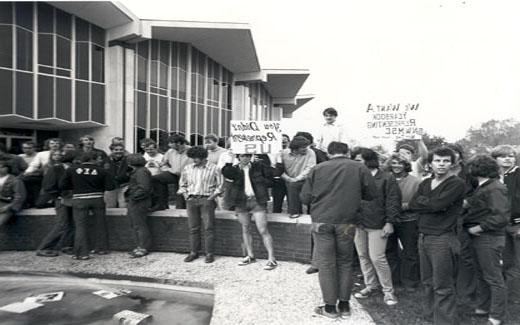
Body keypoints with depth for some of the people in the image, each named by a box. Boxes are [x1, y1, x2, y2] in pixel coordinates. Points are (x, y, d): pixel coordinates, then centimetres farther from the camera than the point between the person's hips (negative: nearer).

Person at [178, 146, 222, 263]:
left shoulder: (214, 169, 2)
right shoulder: (187, 168, 12)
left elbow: (220, 186, 5)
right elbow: (182, 184, 22)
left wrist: (213, 195, -5)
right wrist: (185, 194, 8)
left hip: (206, 199, -3)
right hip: (191, 200, 3)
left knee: (208, 227, -4)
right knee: (193, 228, 6)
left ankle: (209, 253, 3)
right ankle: (193, 252, 16)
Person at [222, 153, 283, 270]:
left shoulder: (258, 166, 2)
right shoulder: (235, 169, 5)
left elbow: (276, 172, 0)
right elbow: (225, 173, -17)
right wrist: (230, 163, -23)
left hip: (257, 201, -3)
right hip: (241, 202, 3)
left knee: (263, 231, -6)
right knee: (245, 229, 13)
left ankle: (271, 259, -1)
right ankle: (250, 256, 29)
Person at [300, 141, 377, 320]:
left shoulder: (318, 169, -1)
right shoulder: (359, 168, 0)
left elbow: (305, 198, 1)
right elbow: (372, 194, 4)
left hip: (322, 222, -1)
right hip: (347, 223, 1)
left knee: (326, 263, 7)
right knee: (345, 263, 15)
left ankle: (330, 307, 14)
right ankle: (344, 305, 23)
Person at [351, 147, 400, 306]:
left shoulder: (387, 178, -5)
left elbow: (393, 201, -6)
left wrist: (389, 222, -11)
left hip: (377, 226, -5)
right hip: (358, 224, 6)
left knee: (377, 258, -5)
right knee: (363, 256, 12)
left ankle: (388, 291, 13)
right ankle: (370, 286, 29)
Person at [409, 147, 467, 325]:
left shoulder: (457, 184, -8)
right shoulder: (425, 183, 13)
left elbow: (437, 204, -20)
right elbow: (412, 204, 1)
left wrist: (422, 201, -4)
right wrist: (432, 203, -10)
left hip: (443, 238, -6)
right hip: (423, 236, 7)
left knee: (443, 287, -2)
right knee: (427, 282, 17)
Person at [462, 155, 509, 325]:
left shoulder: (495, 189, -18)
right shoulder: (483, 187, 11)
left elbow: (501, 217, -25)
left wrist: (478, 228, -19)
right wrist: (467, 203, 0)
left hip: (489, 239, -10)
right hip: (478, 237, 10)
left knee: (493, 278, 3)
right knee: (482, 275, 20)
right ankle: (483, 307, 34)